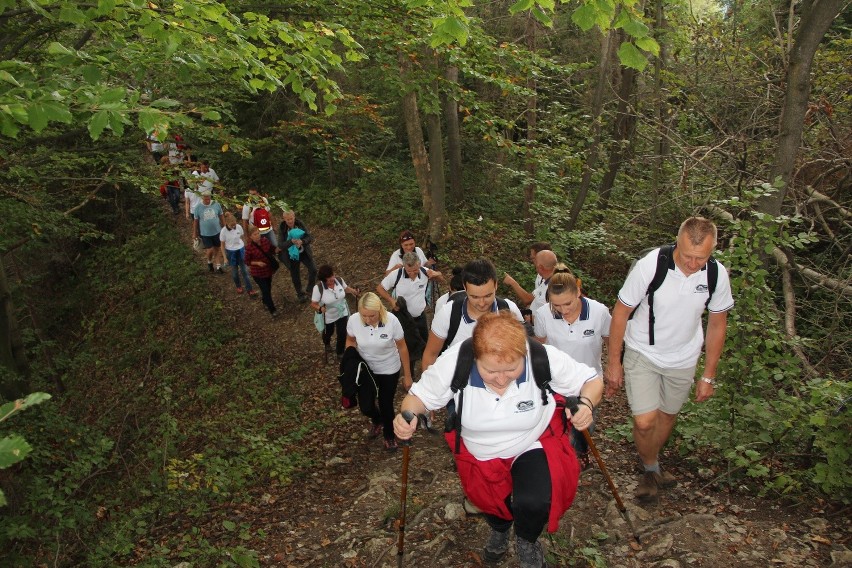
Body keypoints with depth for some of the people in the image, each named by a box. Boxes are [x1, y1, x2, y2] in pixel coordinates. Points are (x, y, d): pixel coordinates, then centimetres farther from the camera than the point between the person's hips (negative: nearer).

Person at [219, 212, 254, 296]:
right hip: (231, 252, -1)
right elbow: (222, 245, -7)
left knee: (244, 270, 4)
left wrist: (244, 250, 13)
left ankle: (249, 289, 11)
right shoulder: (223, 231, -18)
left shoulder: (239, 227, -12)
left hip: (240, 250, 2)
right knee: (234, 271, 13)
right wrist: (225, 258, -7)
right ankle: (238, 286, 37)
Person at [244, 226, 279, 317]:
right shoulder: (249, 247, -22)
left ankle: (264, 301, 53)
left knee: (268, 288, 23)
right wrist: (257, 263, -26)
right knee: (266, 291, -1)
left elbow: (272, 250, 5)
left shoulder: (265, 240, -10)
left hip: (268, 269, 5)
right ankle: (272, 310, 17)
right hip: (258, 273, -5)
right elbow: (247, 261, -11)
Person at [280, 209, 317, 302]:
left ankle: (311, 288, 20)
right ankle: (300, 294, 36)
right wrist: (291, 241, -39)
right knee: (295, 276, 11)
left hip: (304, 252, 0)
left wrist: (302, 241, -40)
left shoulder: (300, 224, -14)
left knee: (313, 270, -9)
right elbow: (282, 245, -20)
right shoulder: (283, 229, -15)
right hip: (292, 255, 0)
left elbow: (310, 237, -19)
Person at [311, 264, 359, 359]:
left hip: (342, 313, 2)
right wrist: (320, 308, -45)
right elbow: (313, 304, -24)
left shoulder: (339, 280, -19)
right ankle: (327, 344, 64)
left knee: (342, 333, 5)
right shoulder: (318, 288, -32)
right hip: (328, 316, -2)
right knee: (328, 332, 25)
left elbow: (346, 288, 3)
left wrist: (353, 291, -16)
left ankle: (340, 352, 35)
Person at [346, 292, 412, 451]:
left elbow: (402, 348, -13)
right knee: (366, 407, -1)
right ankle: (377, 420, 39)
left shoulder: (391, 320, -27)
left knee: (386, 405, 10)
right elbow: (350, 341, 0)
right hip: (366, 369, 2)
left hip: (389, 370, -1)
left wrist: (407, 375, -6)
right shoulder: (353, 320, -23)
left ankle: (389, 436, 42)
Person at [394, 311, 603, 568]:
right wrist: (406, 415, -35)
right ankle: (499, 529, 60)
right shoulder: (453, 362, -30)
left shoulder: (546, 358, -30)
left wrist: (586, 403, -35)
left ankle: (527, 542, 16)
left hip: (534, 446, -1)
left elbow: (592, 380, -14)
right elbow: (420, 395, -14)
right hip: (480, 455, 2)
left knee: (534, 503, -24)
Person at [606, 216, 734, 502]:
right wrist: (614, 362, -10)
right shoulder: (649, 265, -27)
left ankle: (652, 462, 46)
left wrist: (708, 376, 3)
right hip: (643, 353, -3)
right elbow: (620, 312, -15)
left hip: (683, 358, 3)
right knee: (644, 421, -11)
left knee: (668, 414, 18)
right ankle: (651, 469, 19)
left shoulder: (717, 274, -16)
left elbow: (717, 325, -1)